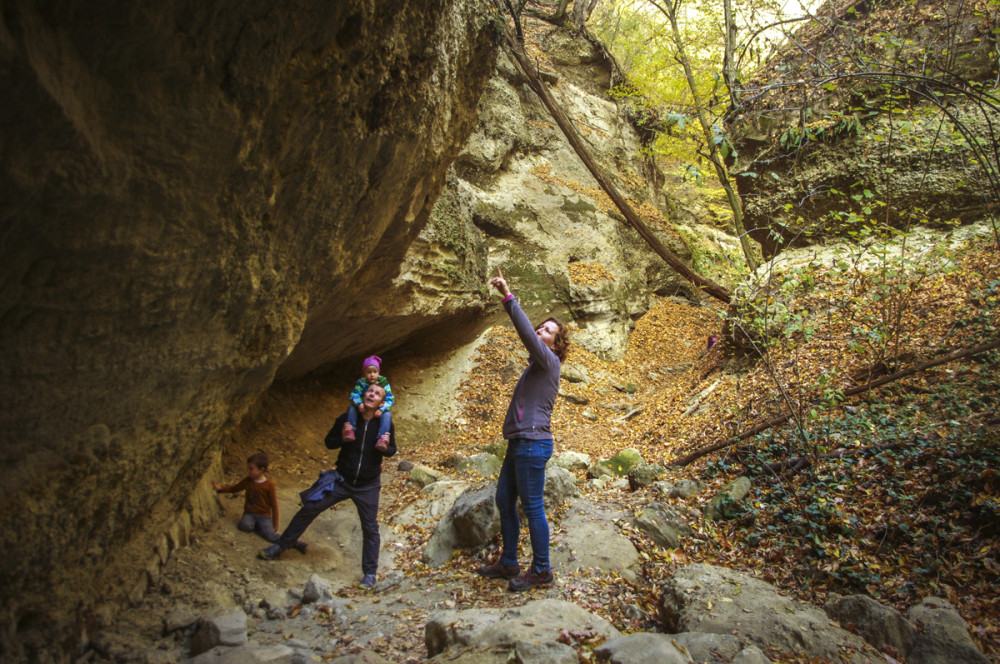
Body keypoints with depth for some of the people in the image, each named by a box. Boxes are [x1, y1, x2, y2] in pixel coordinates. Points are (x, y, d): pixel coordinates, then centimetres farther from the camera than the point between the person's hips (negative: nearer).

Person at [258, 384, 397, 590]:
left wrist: (385, 448, -20)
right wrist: (344, 439, -18)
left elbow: (392, 450, 4)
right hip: (342, 480, 1)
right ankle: (280, 546, 19)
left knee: (370, 528, 1)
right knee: (309, 509, 1)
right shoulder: (346, 419, -6)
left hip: (368, 486, -1)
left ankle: (370, 574, 17)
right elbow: (329, 442, 3)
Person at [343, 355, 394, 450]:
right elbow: (354, 395, -14)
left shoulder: (383, 383, -8)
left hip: (378, 411, -1)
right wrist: (359, 403, -37)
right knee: (351, 408, -23)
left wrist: (382, 410, -28)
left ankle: (383, 439, -38)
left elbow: (390, 399, -11)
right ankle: (349, 430, -23)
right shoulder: (361, 382, -6)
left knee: (387, 415, -31)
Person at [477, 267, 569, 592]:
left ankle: (541, 570, 10)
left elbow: (526, 333, -21)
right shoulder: (536, 365, 19)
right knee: (504, 501, 15)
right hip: (519, 443, 10)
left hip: (533, 444, -10)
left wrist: (508, 297, -26)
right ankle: (508, 563, 26)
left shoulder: (549, 362, -10)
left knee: (532, 507, -3)